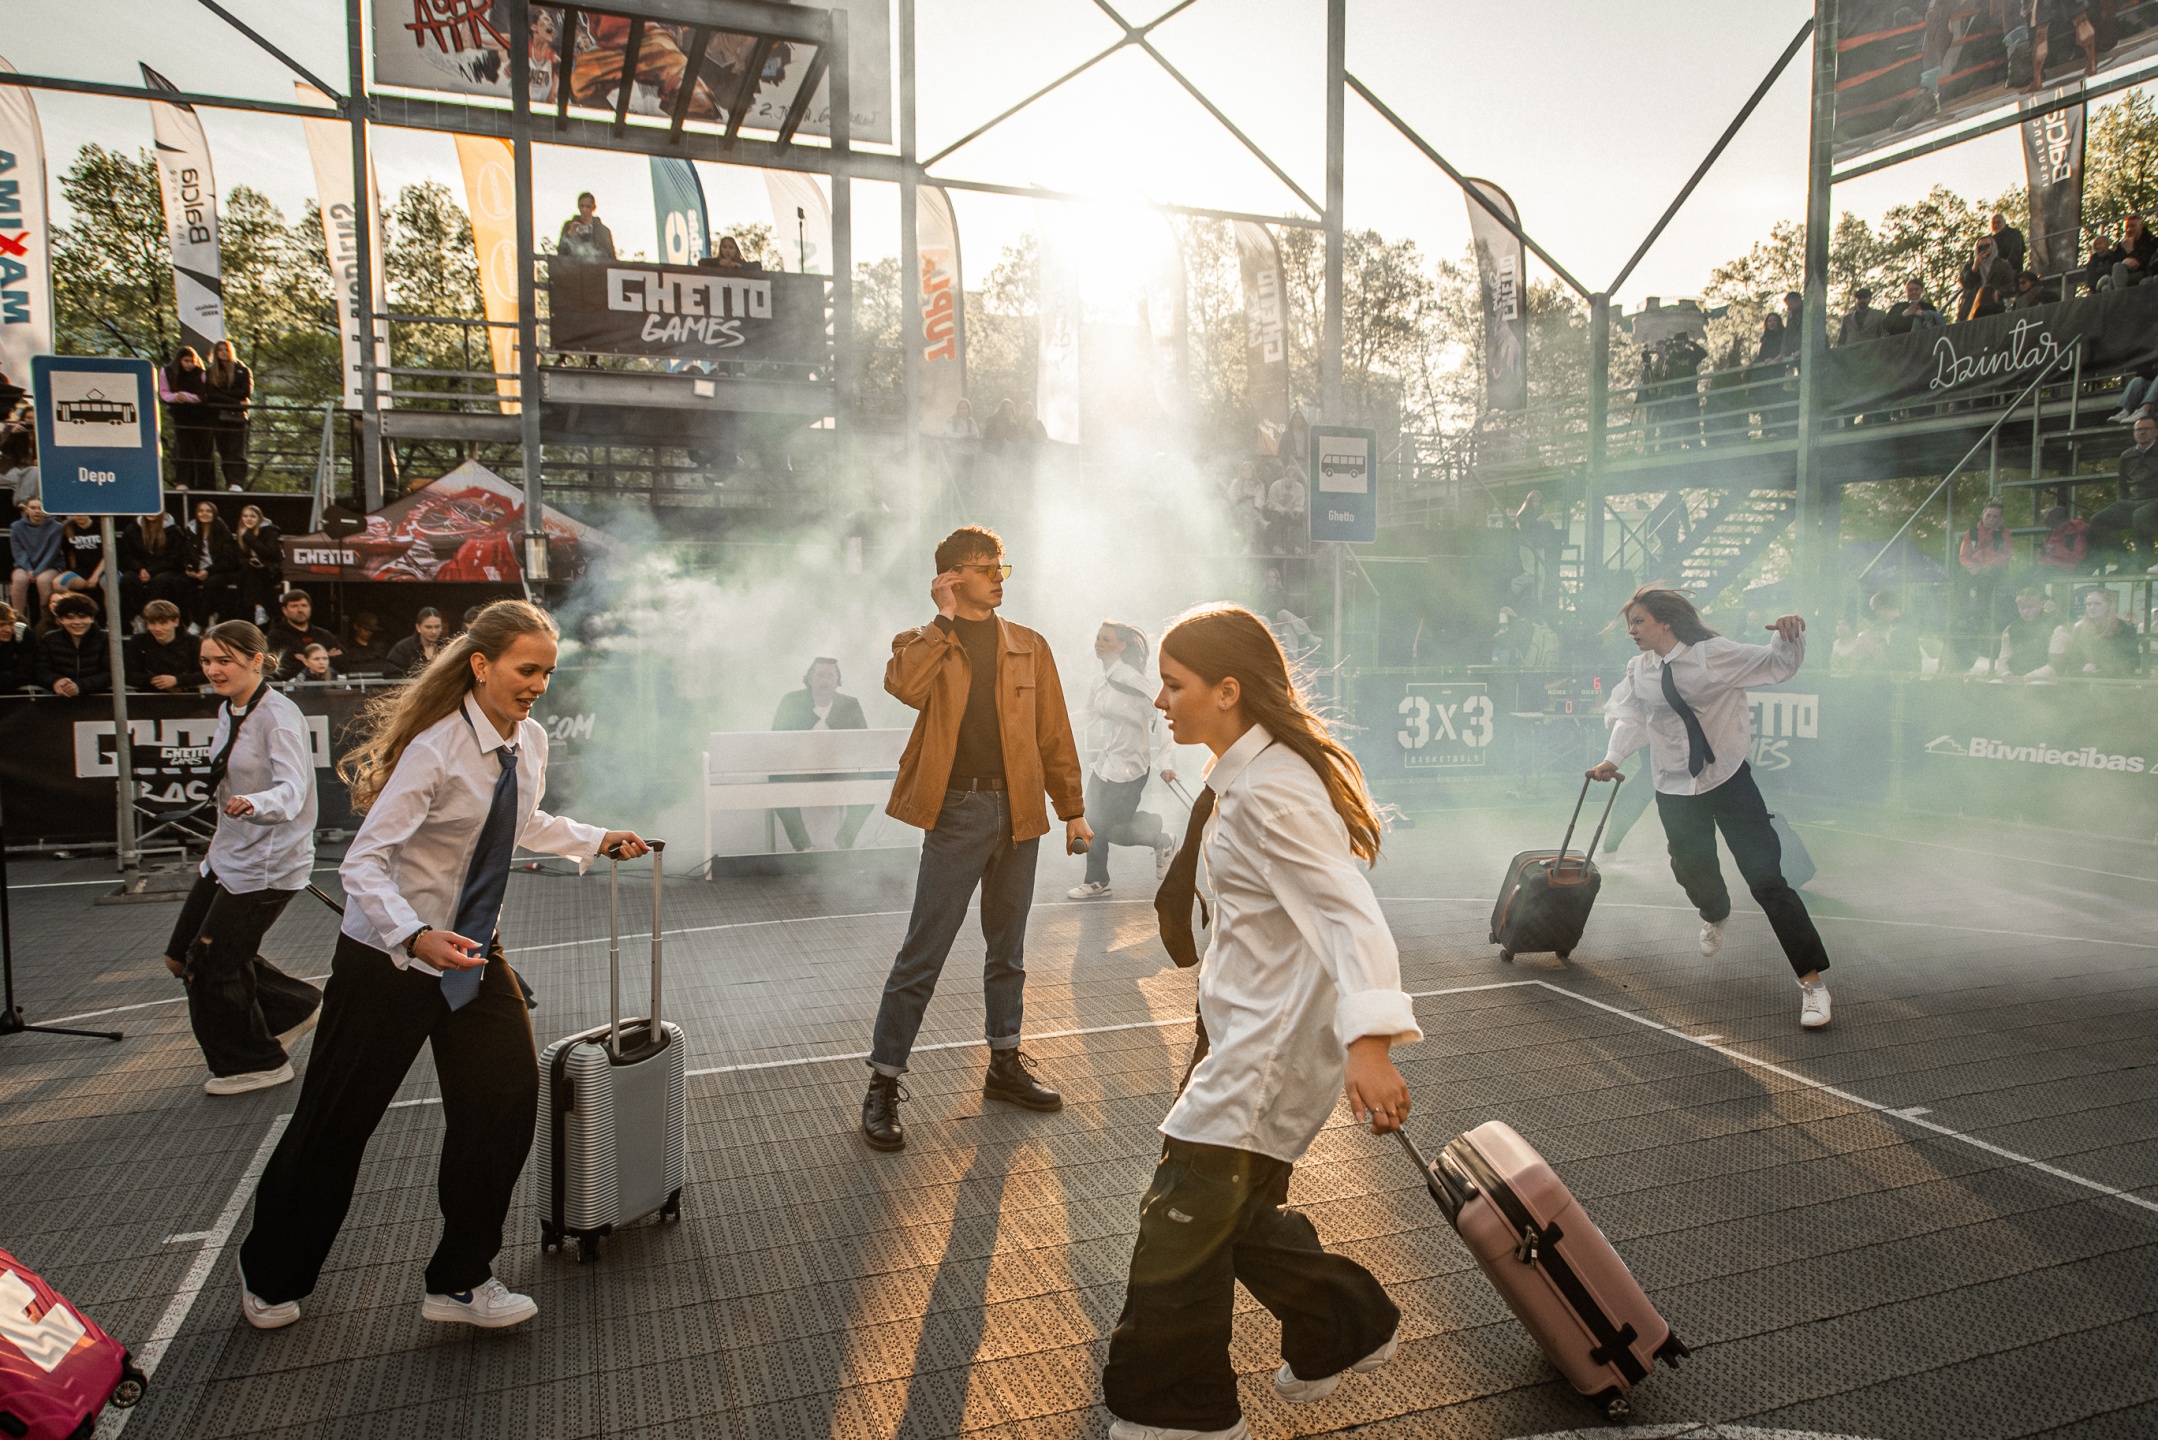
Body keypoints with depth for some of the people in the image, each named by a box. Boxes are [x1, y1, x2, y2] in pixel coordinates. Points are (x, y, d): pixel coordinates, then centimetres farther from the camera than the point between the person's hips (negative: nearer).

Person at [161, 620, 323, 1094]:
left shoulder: (280, 716, -19)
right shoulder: (228, 711, 7)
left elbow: (292, 790, -33)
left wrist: (253, 805, -52)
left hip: (268, 864, -9)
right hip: (228, 855, 9)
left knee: (211, 966, 0)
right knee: (182, 956, 13)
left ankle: (258, 1063, 22)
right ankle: (295, 1007, 28)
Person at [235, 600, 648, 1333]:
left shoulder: (531, 741, -1)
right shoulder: (437, 748, -24)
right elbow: (362, 863, -28)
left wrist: (594, 840, 9)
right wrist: (416, 937, -42)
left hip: (473, 951, 7)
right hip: (389, 956, -6)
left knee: (506, 1101, 1)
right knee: (336, 1121, 8)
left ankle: (460, 1281, 19)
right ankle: (271, 1278, 35)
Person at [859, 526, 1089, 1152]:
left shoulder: (1029, 647, 11)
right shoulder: (924, 643, 2)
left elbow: (1054, 733, 12)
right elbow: (905, 686, -23)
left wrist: (1073, 808, 9)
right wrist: (946, 618, -13)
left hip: (1019, 811, 4)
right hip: (957, 812, -4)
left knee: (1007, 949, 15)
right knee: (922, 954, -3)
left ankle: (1005, 1065, 30)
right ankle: (883, 1085, 7)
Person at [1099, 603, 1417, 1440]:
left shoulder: (1270, 795, -23)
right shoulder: (1241, 781, 9)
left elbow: (1350, 914, -32)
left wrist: (1368, 1040, -44)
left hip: (1275, 1042, -10)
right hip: (1249, 1030, 10)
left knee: (1183, 1218, -1)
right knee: (1234, 1212, 18)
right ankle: (1345, 1332, 38)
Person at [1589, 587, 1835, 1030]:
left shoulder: (1712, 654, -12)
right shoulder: (1638, 670, 2)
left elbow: (1776, 666, -8)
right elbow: (1630, 716, 17)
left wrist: (1789, 637, -28)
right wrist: (1612, 758, 9)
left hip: (1728, 777, -4)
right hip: (1675, 787, 4)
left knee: (1765, 876, -9)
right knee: (1692, 870, 15)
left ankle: (1811, 978, -3)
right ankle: (1715, 915, 55)